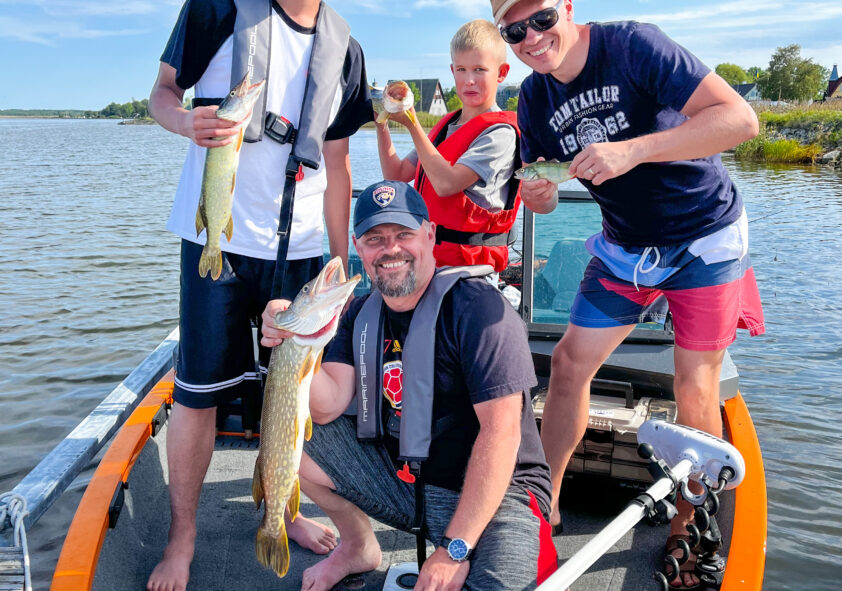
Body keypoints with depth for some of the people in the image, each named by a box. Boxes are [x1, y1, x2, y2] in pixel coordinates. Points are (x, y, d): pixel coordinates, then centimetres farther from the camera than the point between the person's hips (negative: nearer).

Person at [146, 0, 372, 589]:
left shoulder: (345, 51, 7)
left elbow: (336, 165, 12)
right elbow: (163, 90, 3)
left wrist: (342, 263, 11)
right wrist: (187, 120, -23)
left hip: (299, 247, 4)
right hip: (218, 238, -3)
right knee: (199, 391, 0)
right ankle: (182, 537, 20)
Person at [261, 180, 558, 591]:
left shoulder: (479, 307, -17)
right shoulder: (362, 313, 5)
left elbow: (501, 431, -23)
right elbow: (327, 408, -3)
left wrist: (454, 548, -25)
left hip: (490, 490, -6)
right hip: (398, 477, 7)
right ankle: (358, 546, 18)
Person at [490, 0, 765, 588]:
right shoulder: (534, 98, -3)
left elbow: (740, 119, -29)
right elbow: (544, 197, 6)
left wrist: (632, 151, -38)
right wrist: (537, 193, -19)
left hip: (705, 239, -5)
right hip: (625, 247, 5)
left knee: (695, 391, -3)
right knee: (569, 362, 0)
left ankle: (689, 527, 17)